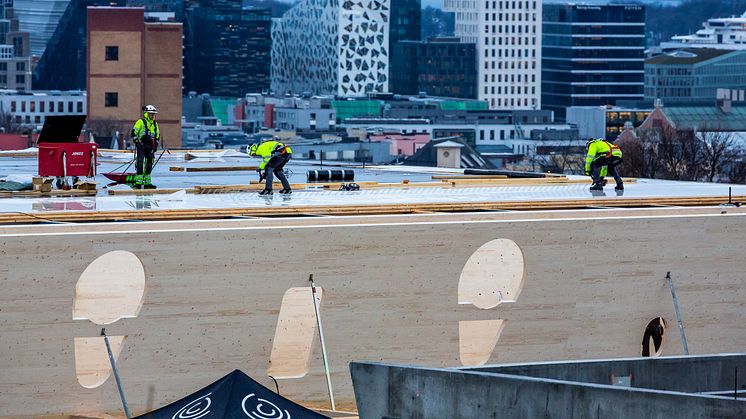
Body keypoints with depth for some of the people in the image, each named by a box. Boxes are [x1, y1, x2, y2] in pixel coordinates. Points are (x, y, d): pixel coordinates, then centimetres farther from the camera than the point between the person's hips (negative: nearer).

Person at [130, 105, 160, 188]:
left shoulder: (155, 124, 17)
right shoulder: (140, 122, -2)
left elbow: (157, 135, 27)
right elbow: (134, 133, -5)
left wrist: (155, 145, 16)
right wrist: (137, 142, -13)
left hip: (150, 147, 6)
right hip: (141, 146, -6)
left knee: (149, 165, 7)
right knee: (140, 164, -12)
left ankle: (147, 182, 11)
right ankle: (138, 181, -13)